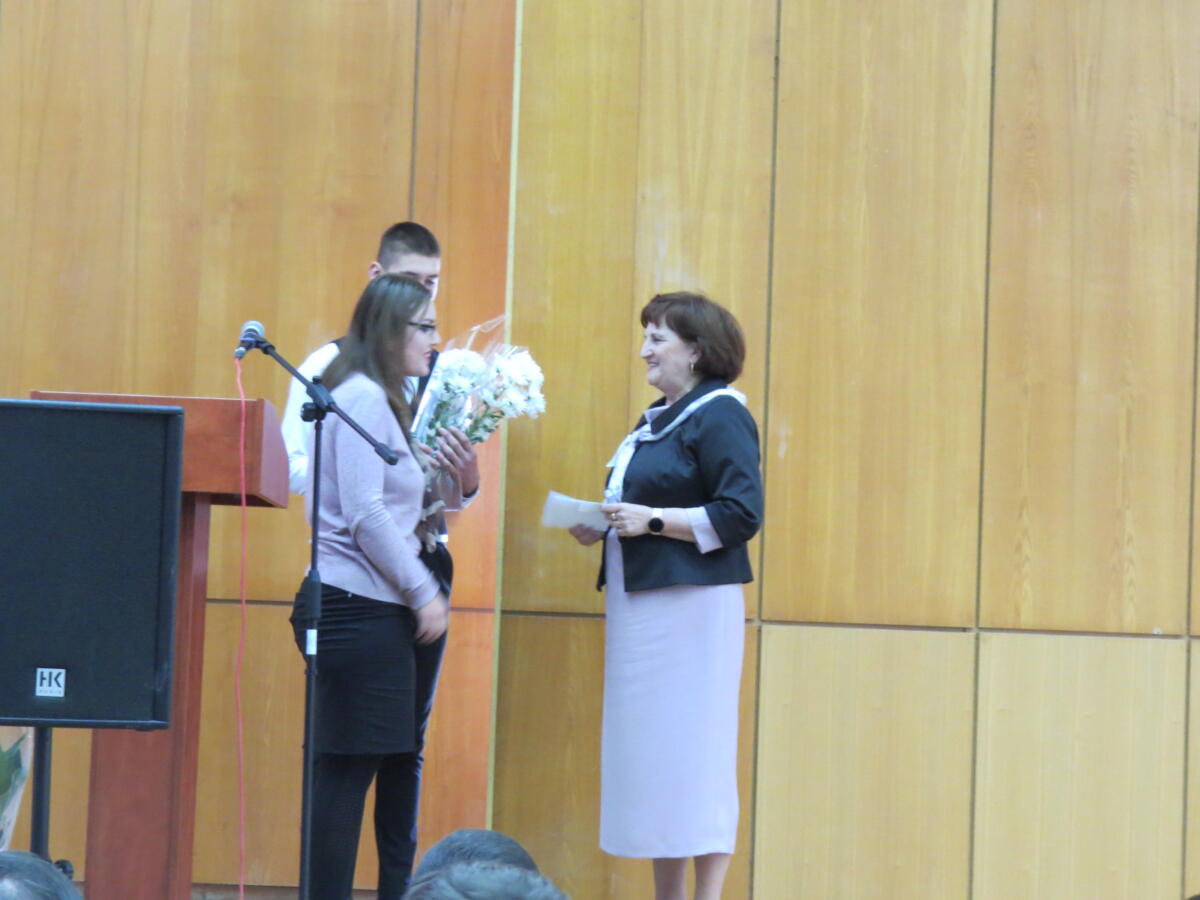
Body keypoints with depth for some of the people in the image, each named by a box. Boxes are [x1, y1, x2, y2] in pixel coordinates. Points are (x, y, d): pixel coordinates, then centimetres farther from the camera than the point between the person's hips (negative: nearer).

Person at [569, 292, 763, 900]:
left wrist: (652, 519, -19)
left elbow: (741, 515, -17)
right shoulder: (658, 419, 19)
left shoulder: (720, 416, -10)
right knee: (652, 758, 9)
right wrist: (602, 525, 8)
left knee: (693, 754, -7)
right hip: (642, 606, 9)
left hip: (693, 604, -9)